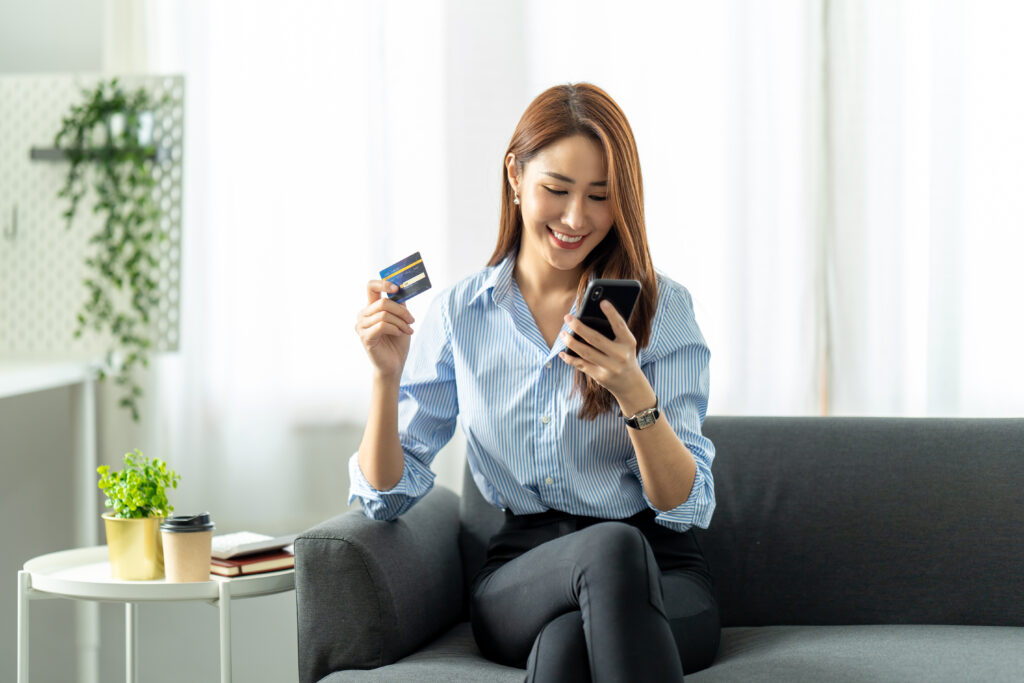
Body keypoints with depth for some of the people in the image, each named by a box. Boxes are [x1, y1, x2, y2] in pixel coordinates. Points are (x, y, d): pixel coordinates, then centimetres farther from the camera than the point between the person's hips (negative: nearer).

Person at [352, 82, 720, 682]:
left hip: (662, 575, -2)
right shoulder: (460, 314, 7)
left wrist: (635, 394, -23)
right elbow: (386, 496, 6)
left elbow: (688, 509, -5)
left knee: (566, 635, -39)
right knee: (611, 546, -35)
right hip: (524, 576, 2)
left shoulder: (662, 308, 1)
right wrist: (387, 375, -11)